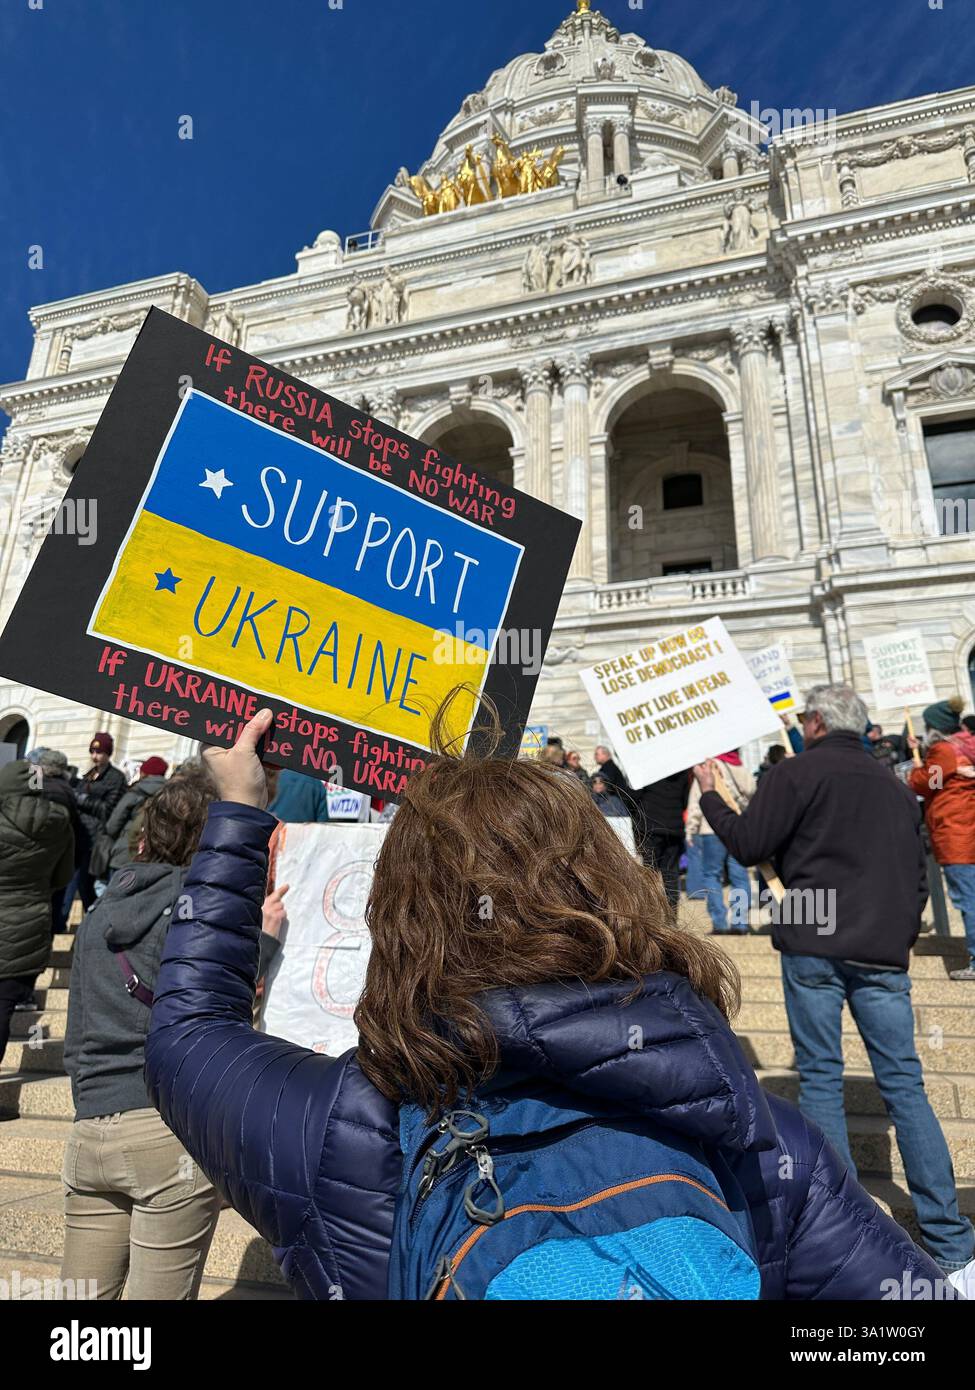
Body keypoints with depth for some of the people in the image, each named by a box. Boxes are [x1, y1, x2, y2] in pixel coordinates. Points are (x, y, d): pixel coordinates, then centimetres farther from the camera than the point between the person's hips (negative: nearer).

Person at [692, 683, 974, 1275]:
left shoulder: (797, 772, -5)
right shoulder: (896, 786, 14)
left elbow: (748, 845, -6)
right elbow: (917, 873, 18)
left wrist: (709, 794, 6)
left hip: (813, 946, -4)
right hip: (883, 954, 5)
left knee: (821, 1079, 7)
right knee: (904, 1082, 10)